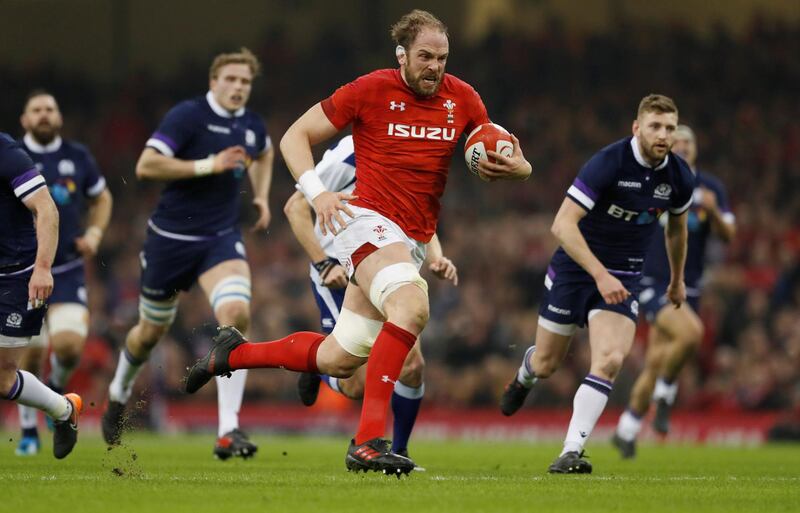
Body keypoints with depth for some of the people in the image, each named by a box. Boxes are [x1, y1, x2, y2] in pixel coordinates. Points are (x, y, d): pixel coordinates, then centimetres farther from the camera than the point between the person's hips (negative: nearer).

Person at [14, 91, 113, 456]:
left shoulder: (78, 158, 2)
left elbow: (102, 198, 18)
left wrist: (94, 234, 2)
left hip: (67, 272, 1)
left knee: (69, 345, -18)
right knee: (30, 354, -1)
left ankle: (56, 388, 18)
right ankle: (28, 431, 20)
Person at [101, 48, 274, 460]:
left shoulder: (252, 126, 5)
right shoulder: (188, 115, -13)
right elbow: (146, 166, -22)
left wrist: (261, 196, 16)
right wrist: (209, 165, -25)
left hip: (221, 239, 3)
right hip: (171, 237, -3)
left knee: (236, 314, -24)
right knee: (151, 332, 13)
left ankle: (228, 430, -26)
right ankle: (119, 393, 48)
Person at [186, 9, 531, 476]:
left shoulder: (463, 99, 7)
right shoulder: (371, 90, -5)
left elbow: (499, 159, 16)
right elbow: (295, 136, 1)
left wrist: (515, 169, -10)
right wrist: (317, 192, -15)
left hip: (413, 241, 6)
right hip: (368, 222, -6)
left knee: (339, 359, 10)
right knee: (412, 306, -34)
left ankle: (233, 354, 32)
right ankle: (368, 440, -37)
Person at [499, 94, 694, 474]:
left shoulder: (679, 177, -6)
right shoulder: (608, 163, -24)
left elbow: (677, 227, 16)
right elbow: (563, 224, -28)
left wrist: (677, 280, 27)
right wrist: (600, 274, -35)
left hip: (624, 276, 3)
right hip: (574, 268, -3)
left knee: (610, 360, -21)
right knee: (547, 364, 11)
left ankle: (571, 453, -18)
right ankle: (525, 373, 50)